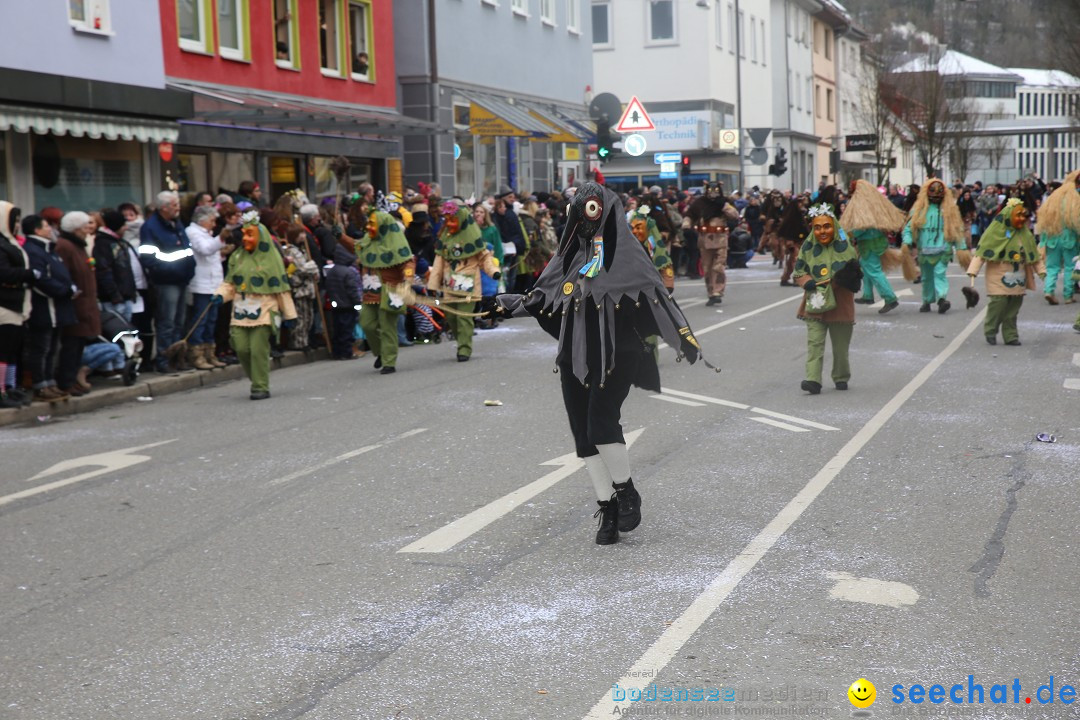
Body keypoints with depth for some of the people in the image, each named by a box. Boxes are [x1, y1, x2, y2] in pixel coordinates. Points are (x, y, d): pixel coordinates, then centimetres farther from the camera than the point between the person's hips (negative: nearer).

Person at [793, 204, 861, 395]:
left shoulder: (845, 247, -5)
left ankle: (841, 378, 29)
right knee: (814, 343, -9)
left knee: (841, 346, 11)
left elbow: (856, 271, -1)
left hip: (840, 305, -1)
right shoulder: (808, 248, 0)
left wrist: (848, 277, -23)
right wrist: (807, 281, -15)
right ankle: (813, 380, -13)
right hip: (815, 304, 1)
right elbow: (798, 272, 5)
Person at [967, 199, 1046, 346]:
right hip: (999, 277, -6)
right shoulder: (996, 231, -10)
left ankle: (1010, 336, 15)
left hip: (1018, 278, 6)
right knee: (998, 302, -13)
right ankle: (990, 331, 8)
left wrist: (1041, 271, 16)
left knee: (1014, 307, 6)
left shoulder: (1025, 233, 10)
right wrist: (973, 272, -20)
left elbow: (1034, 253, 19)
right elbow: (982, 250, -13)